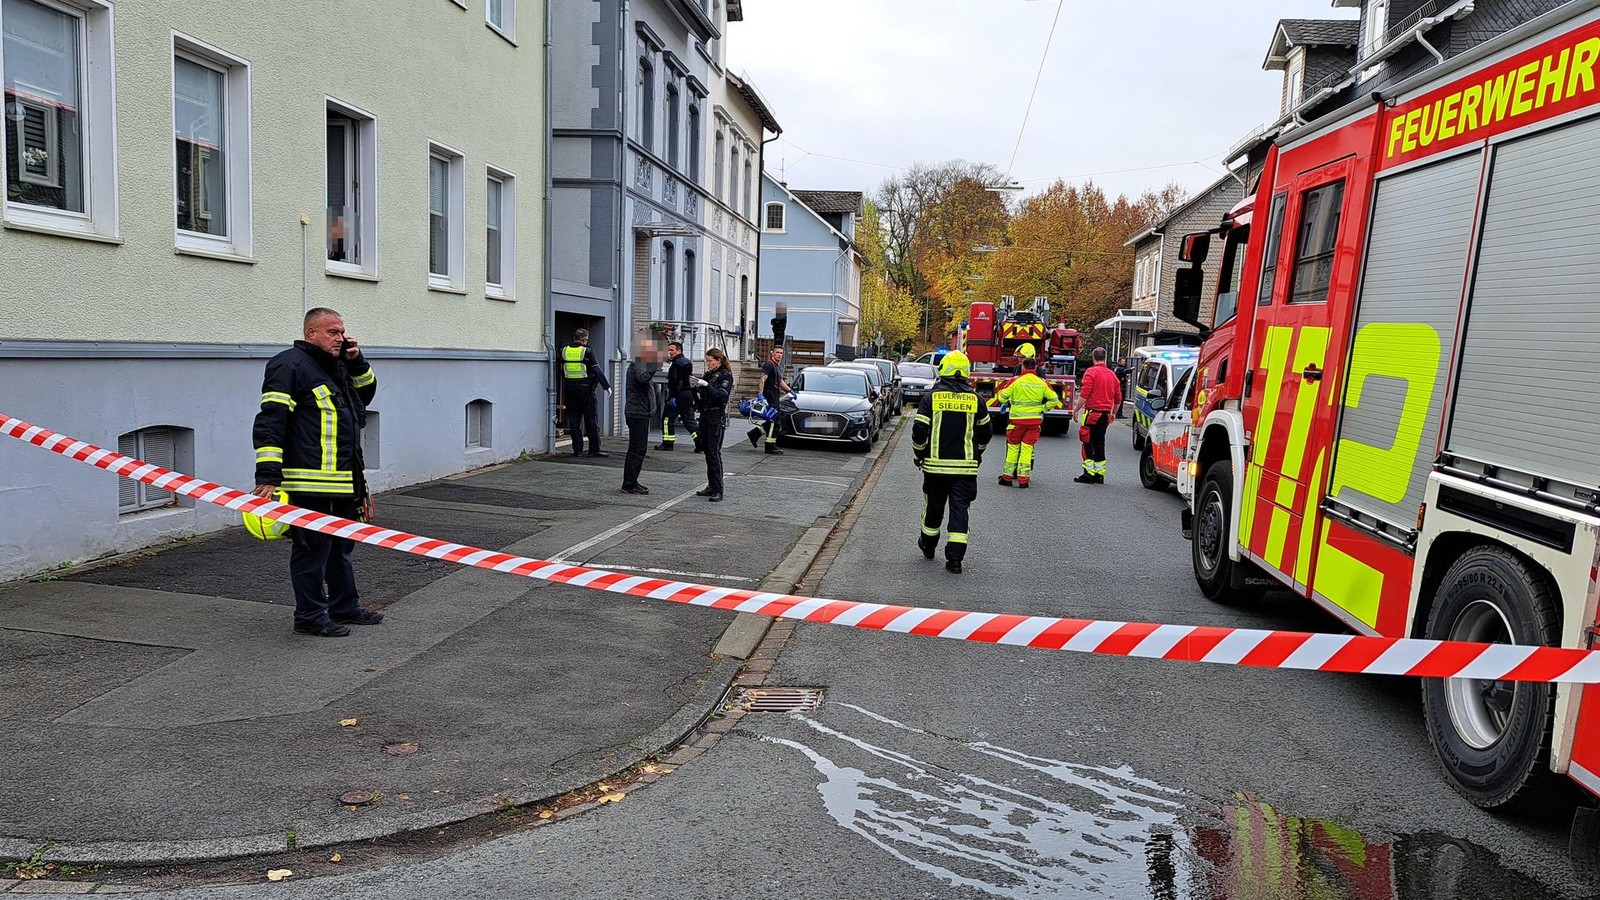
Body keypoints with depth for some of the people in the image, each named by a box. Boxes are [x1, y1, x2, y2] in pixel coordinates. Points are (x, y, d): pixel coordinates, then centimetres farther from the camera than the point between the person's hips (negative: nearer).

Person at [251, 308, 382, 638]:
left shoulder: (336, 366, 19)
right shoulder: (290, 365, -10)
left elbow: (366, 392, 30)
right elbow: (269, 421, -15)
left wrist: (356, 361, 11)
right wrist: (268, 476, -21)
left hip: (344, 483, 10)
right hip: (309, 485, -10)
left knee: (343, 546, 18)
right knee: (312, 549, -2)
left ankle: (345, 607, 30)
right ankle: (310, 616, 8)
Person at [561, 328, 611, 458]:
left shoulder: (564, 351, 5)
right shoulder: (587, 351, -7)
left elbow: (561, 371, 11)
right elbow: (597, 370, -9)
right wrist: (606, 386, -4)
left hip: (569, 388, 4)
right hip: (585, 388, -4)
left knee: (574, 420, 8)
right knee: (591, 419, 3)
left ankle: (577, 449, 7)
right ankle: (594, 449, 3)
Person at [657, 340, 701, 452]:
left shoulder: (677, 363, -12)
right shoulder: (687, 362, 18)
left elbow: (676, 382, -21)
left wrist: (673, 397, -22)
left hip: (679, 396, -9)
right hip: (689, 395, 9)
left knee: (667, 419, 0)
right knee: (689, 420, 10)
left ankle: (668, 443, 3)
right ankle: (701, 442, 2)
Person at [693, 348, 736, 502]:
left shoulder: (726, 376, -5)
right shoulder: (708, 375, 15)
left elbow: (722, 396, -18)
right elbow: (701, 398, 17)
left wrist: (707, 386, -24)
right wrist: (695, 387, -1)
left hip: (717, 418, -7)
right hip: (705, 416, 7)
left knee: (714, 453, -12)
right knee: (707, 453, 9)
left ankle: (718, 491, -11)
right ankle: (711, 486, 16)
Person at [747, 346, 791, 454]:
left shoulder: (778, 366, 19)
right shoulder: (769, 365, -10)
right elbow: (763, 379, -20)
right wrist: (761, 394, -29)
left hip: (775, 397, 10)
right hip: (769, 397, -10)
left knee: (772, 421, 12)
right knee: (773, 421, -7)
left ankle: (753, 434, 20)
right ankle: (770, 447, -2)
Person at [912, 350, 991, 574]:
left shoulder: (931, 398, -4)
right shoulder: (976, 400, 2)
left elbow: (919, 431, -6)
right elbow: (984, 433, 12)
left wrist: (918, 455, 10)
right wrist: (977, 455, 27)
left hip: (936, 464, 0)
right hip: (965, 466, 1)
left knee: (933, 506, 16)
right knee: (959, 508, 1)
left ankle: (928, 545, 34)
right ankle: (955, 557, -5)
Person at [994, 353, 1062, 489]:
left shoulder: (1016, 381, -8)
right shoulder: (1042, 382, 0)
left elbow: (1002, 396, -5)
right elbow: (1054, 399, 4)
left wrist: (1008, 402, 15)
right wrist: (1044, 409, 14)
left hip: (1017, 418, -2)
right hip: (1035, 420, 2)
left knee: (1013, 447, 10)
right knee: (1027, 448, 6)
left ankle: (1007, 476, 15)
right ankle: (1023, 479, 4)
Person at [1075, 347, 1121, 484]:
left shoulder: (1091, 372, -8)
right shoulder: (1112, 374, 12)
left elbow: (1084, 394, -16)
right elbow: (1118, 398, 17)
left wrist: (1077, 410, -8)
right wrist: (1113, 413, 29)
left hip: (1092, 412, -6)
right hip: (1105, 414, 6)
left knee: (1088, 443, -2)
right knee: (1100, 443, 12)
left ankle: (1089, 474, -6)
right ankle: (1100, 475, 13)